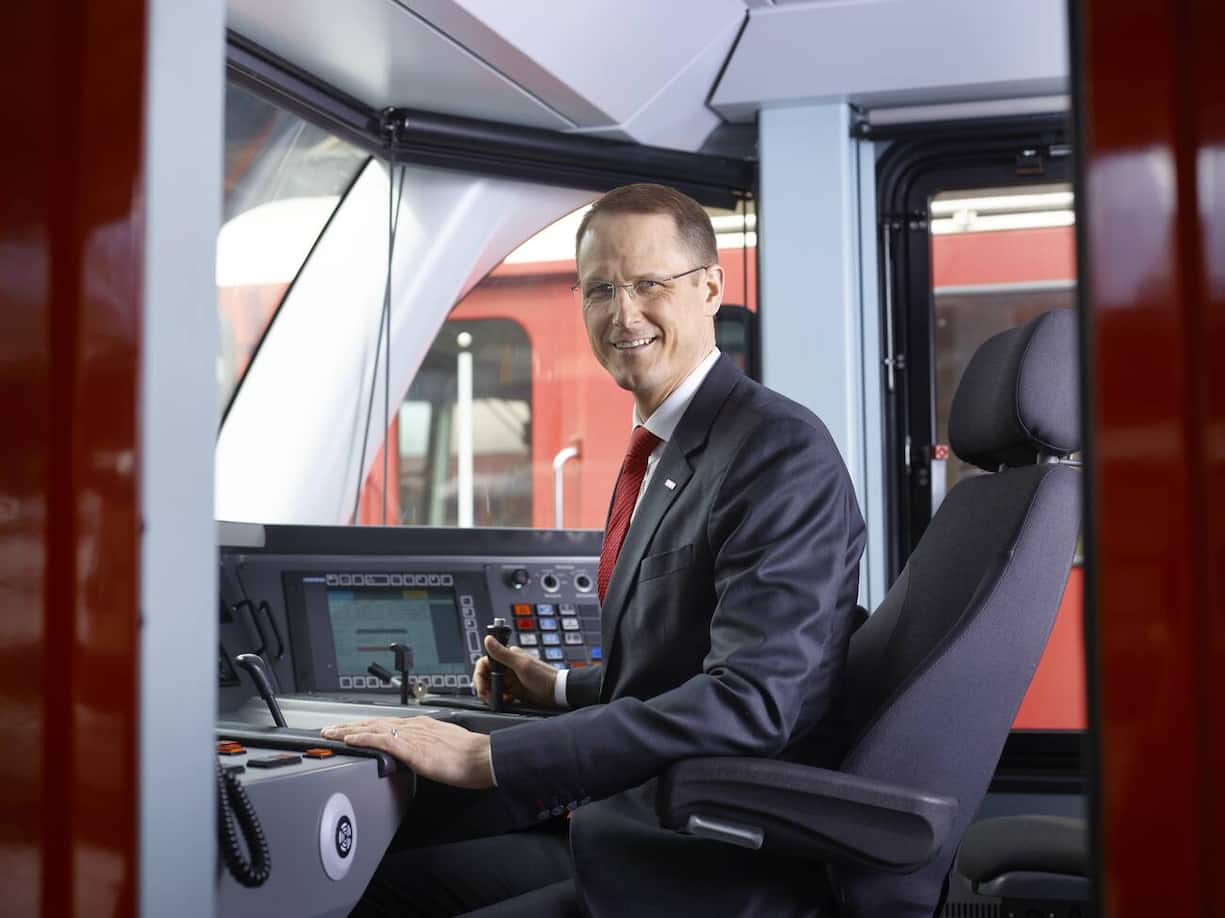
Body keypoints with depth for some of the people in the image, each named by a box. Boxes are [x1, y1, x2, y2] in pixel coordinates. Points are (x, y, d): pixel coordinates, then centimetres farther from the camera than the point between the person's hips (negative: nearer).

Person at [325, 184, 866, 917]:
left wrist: (485, 758, -29)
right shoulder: (664, 451, 13)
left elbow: (748, 699, -28)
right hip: (635, 830, 9)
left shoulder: (784, 450, -17)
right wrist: (562, 690, 11)